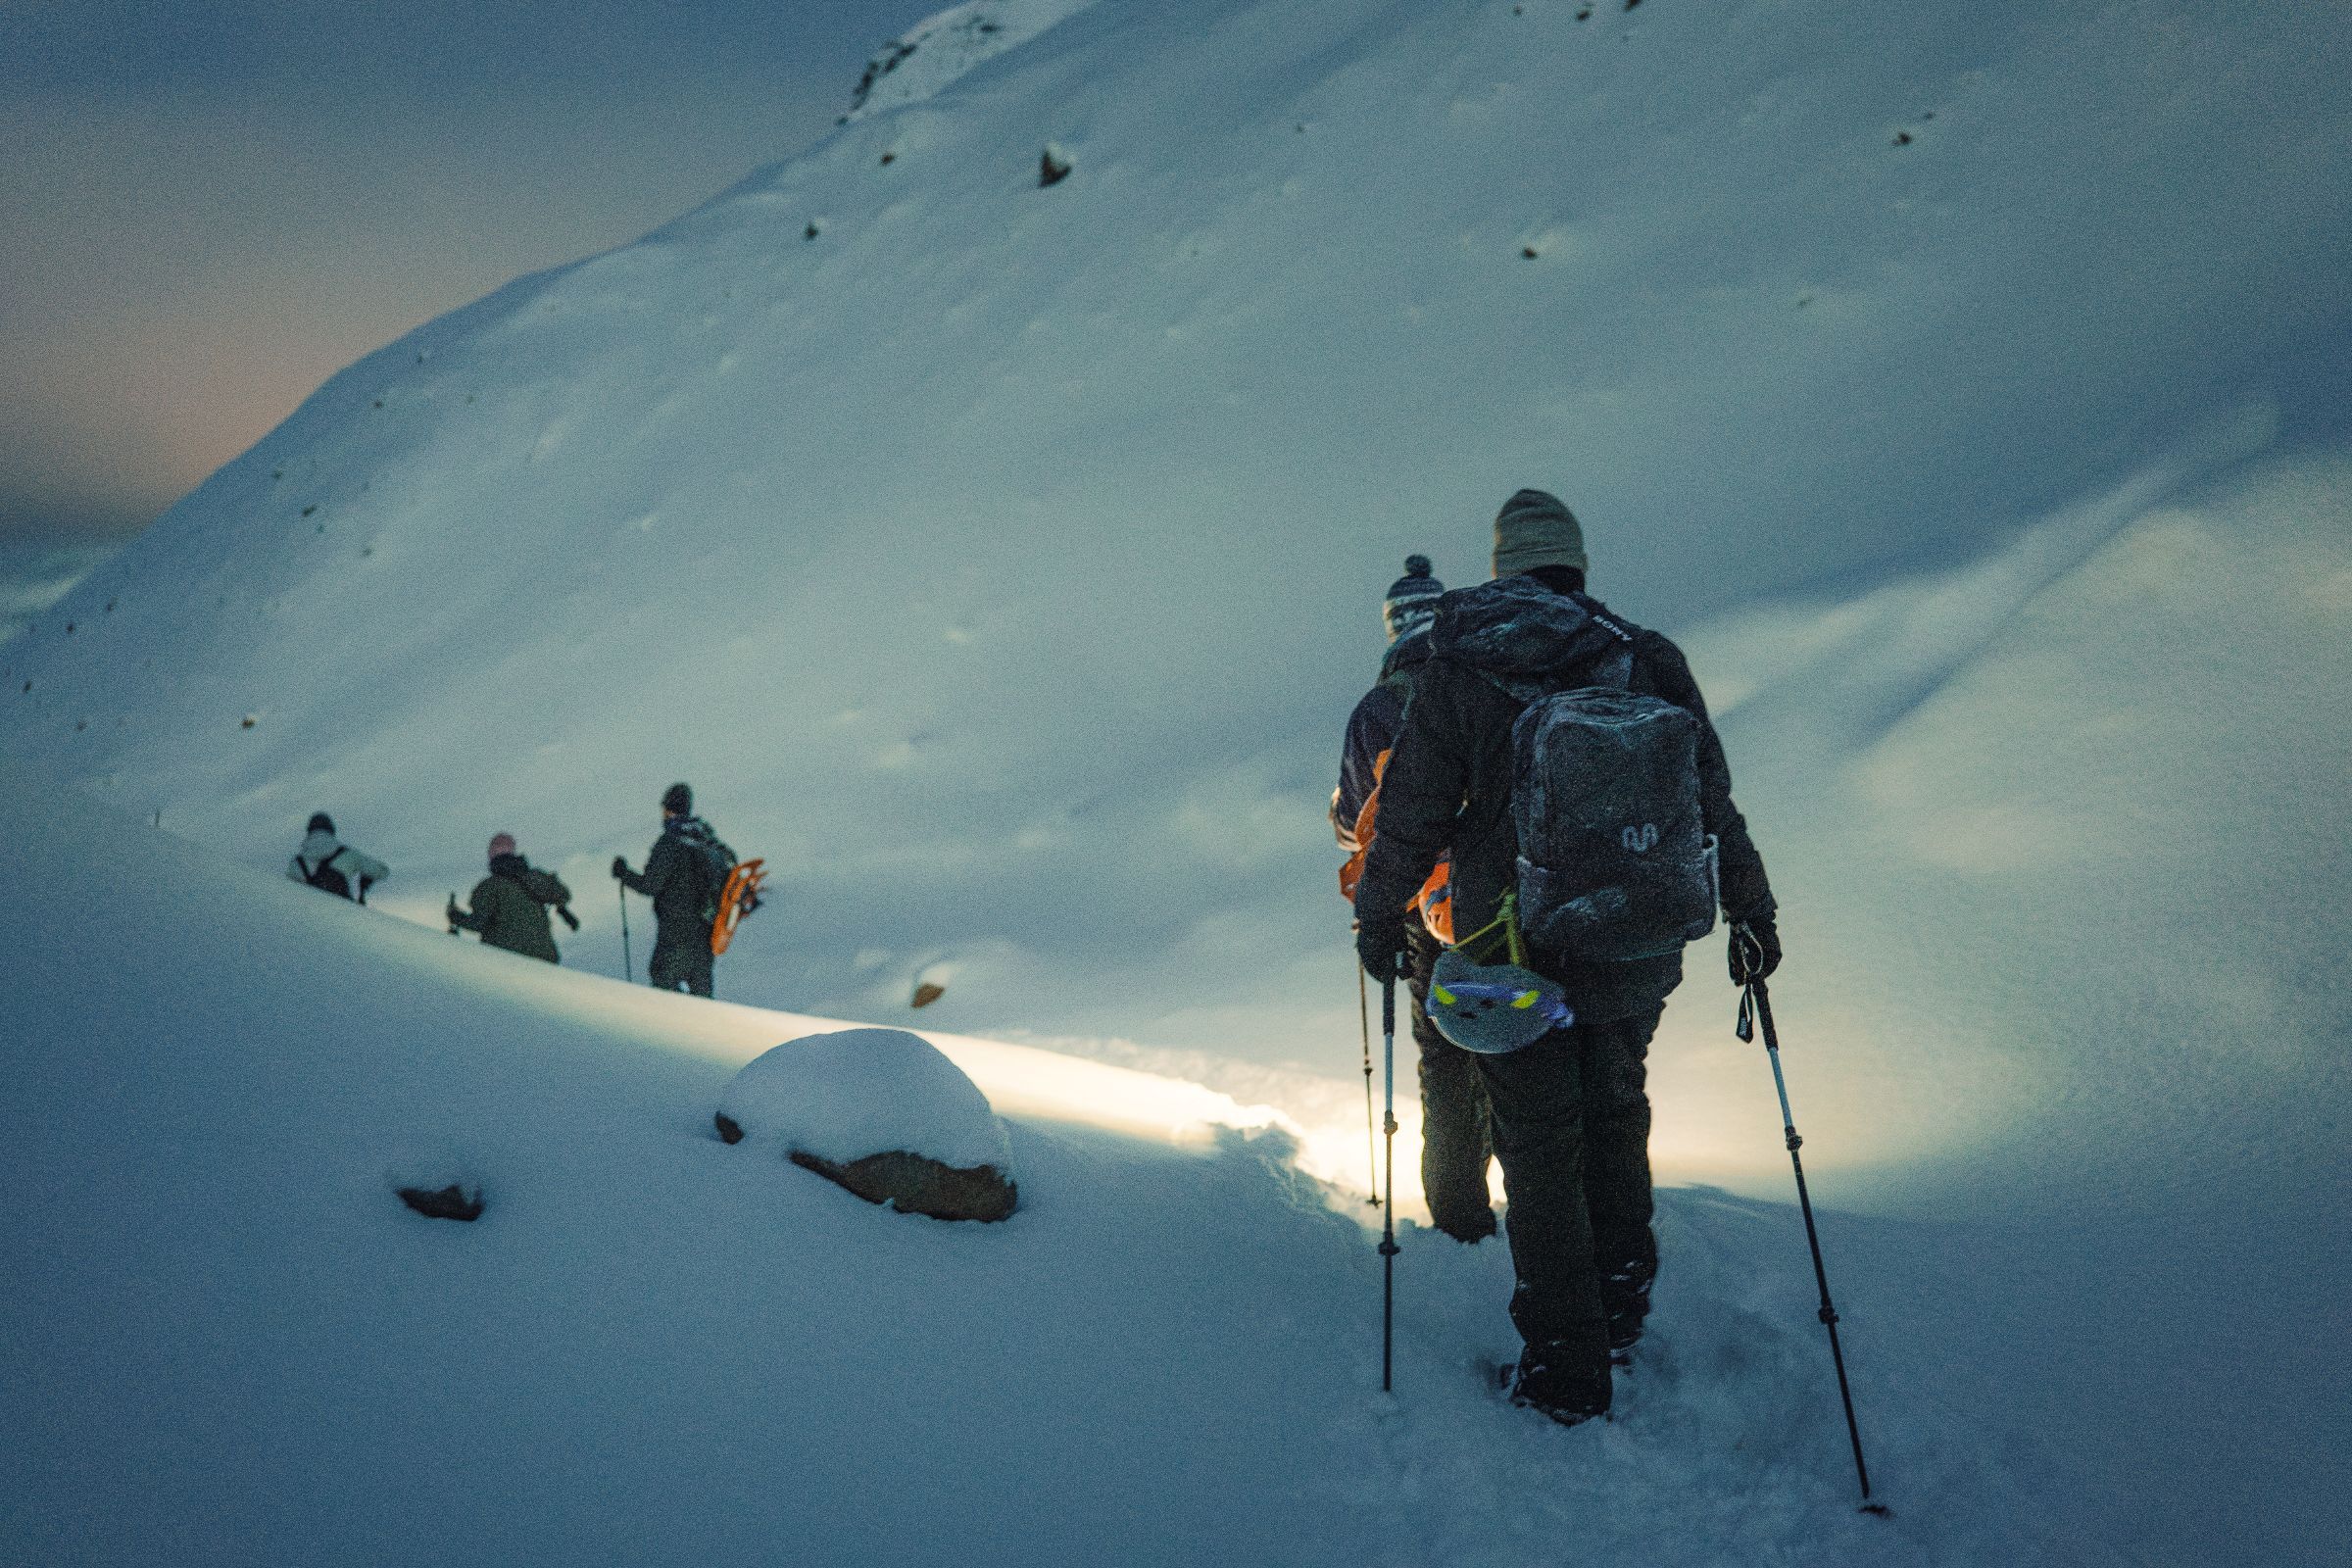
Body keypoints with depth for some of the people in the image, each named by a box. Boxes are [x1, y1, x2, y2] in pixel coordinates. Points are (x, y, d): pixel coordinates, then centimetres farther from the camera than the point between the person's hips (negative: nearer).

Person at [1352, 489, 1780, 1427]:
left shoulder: (1457, 669, -9)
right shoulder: (1650, 664, -3)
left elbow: (1412, 818, -6)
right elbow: (1713, 804, 3)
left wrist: (1378, 919, 10)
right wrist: (1750, 913, 16)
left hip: (1515, 955, -2)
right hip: (1634, 953, 3)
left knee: (1539, 1149, 10)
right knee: (1614, 1116, 25)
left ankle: (1566, 1371, 14)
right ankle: (1623, 1307, 36)